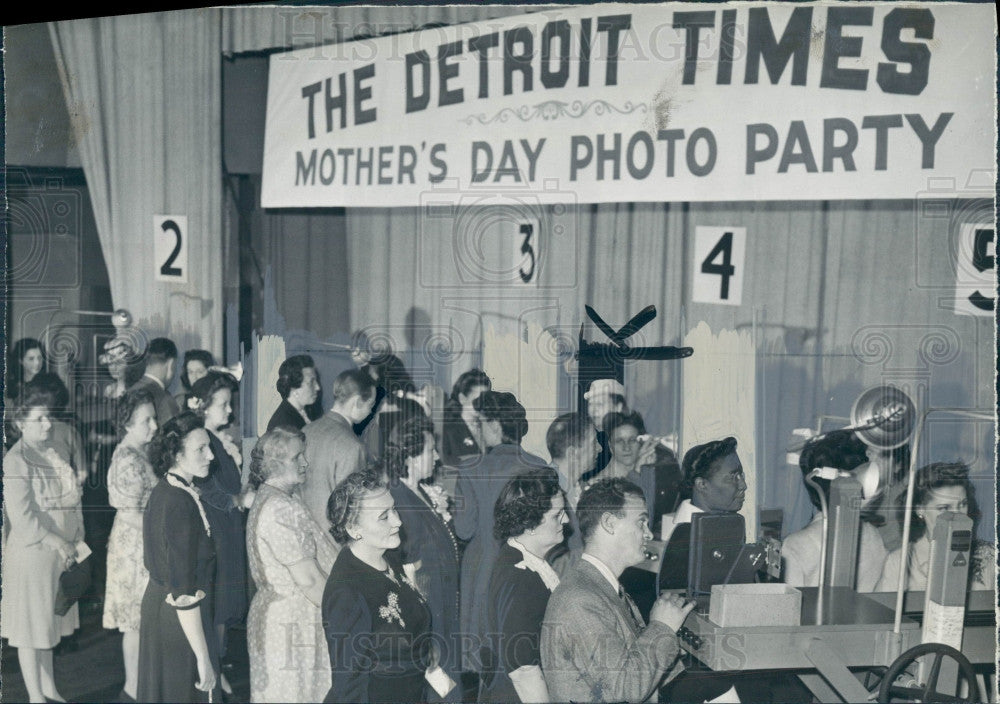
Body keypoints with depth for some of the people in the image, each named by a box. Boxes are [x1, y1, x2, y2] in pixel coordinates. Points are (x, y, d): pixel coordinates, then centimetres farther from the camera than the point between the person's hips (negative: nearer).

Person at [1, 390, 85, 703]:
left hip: (61, 552, 8)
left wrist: (74, 541, 3)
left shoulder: (53, 454, 8)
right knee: (30, 629, 5)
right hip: (32, 552, -8)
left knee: (48, 623, 19)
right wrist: (57, 542, -16)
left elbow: (70, 501, 13)